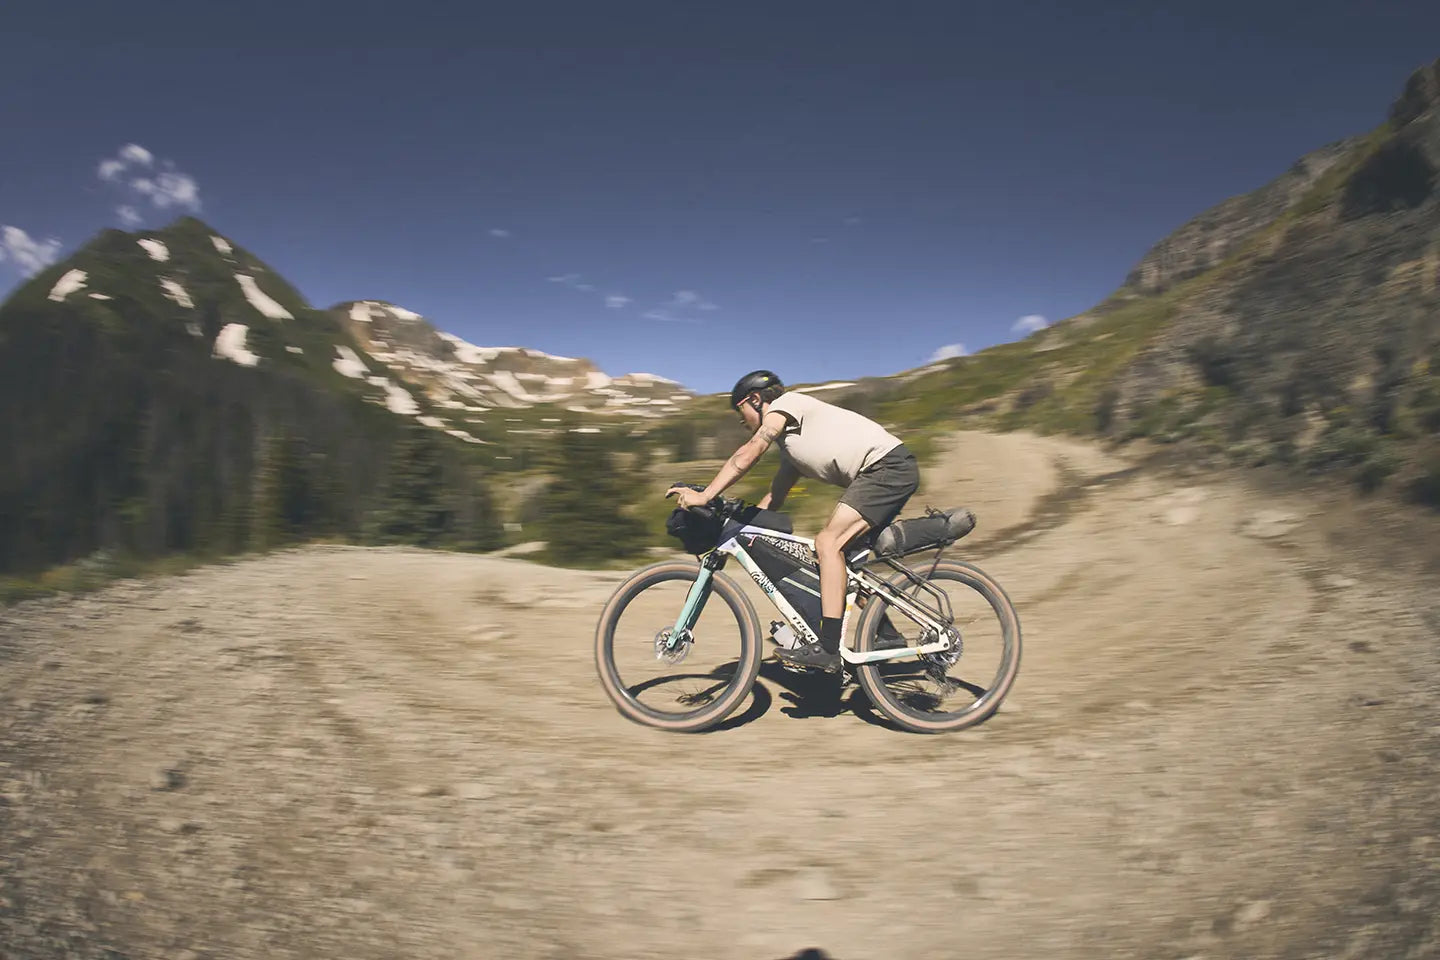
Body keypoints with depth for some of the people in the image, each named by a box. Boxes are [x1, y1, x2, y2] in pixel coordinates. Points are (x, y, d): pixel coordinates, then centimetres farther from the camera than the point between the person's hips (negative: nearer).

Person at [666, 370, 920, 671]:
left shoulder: (786, 403, -1)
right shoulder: (791, 443, 26)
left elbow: (748, 454, -13)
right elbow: (774, 496, 26)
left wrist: (704, 496, -15)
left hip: (888, 464, -10)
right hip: (893, 470, 10)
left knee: (828, 542, -16)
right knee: (845, 554, 13)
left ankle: (828, 649, -18)